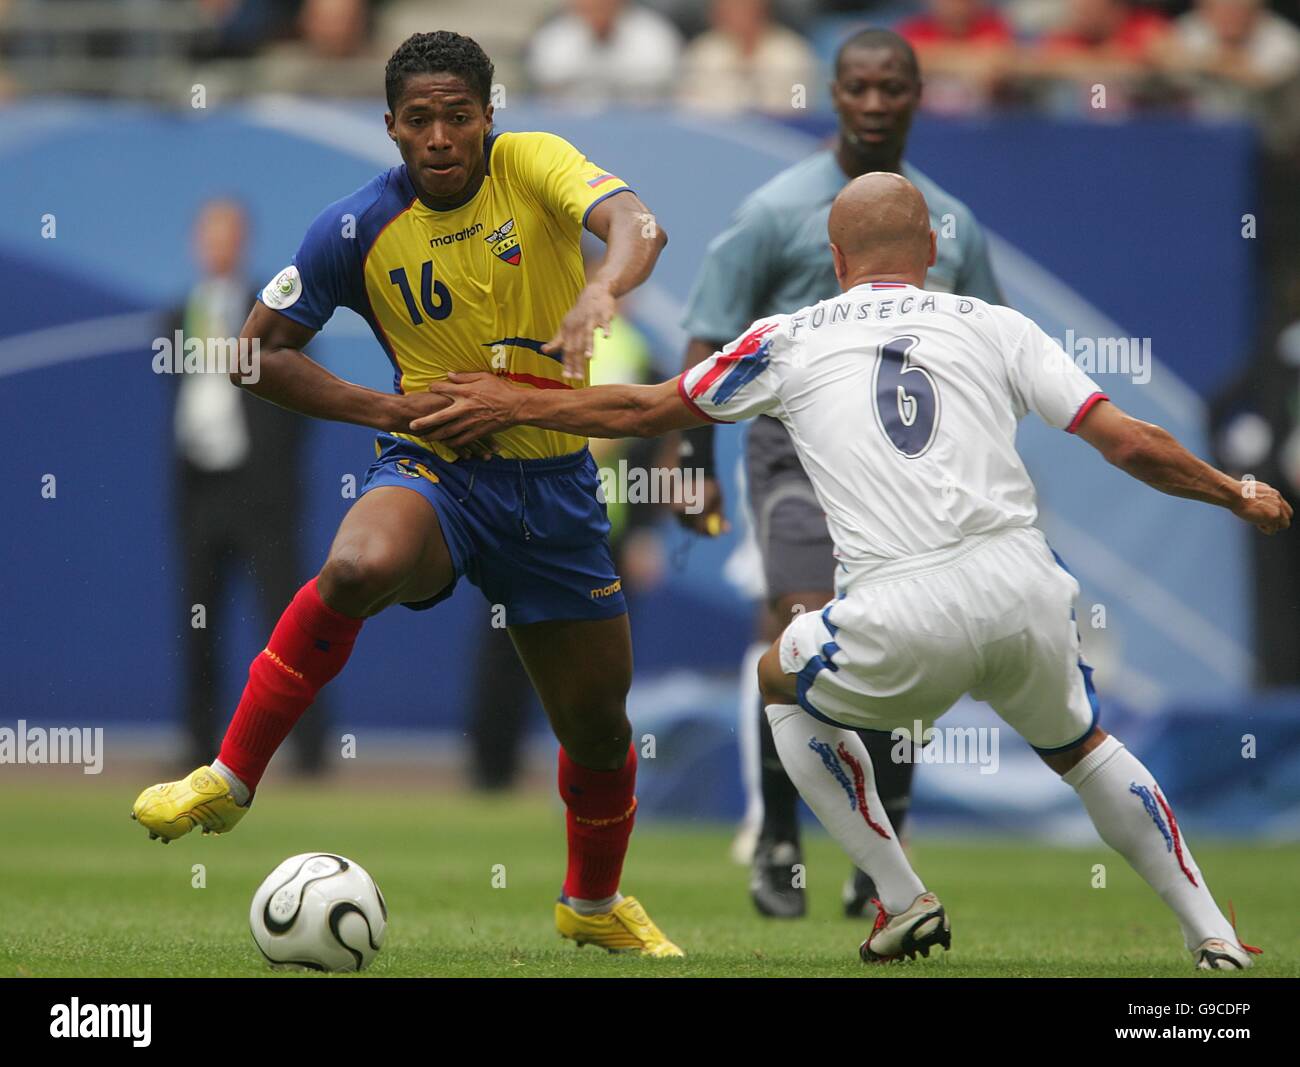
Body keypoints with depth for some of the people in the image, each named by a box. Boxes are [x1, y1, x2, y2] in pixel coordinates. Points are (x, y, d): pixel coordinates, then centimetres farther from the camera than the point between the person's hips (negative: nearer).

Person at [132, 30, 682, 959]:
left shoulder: (531, 165, -8)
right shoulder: (359, 229, -6)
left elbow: (639, 227, -26)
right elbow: (260, 351, 3)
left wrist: (601, 290, -49)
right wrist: (391, 408, -9)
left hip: (555, 484, 2)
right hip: (432, 471, -2)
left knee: (598, 724, 9)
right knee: (359, 568, -37)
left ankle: (596, 903, 40)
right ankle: (231, 779, -23)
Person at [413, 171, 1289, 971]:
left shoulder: (790, 340, 14)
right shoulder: (996, 327, 14)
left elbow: (646, 411, 25)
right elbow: (1130, 444, 10)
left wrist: (515, 405, 39)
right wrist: (1241, 496, 26)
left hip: (903, 620, -2)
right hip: (1024, 589, 2)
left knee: (784, 683, 29)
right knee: (1080, 746, 29)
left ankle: (904, 901, 22)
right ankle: (1212, 934, 22)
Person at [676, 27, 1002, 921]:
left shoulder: (952, 225, 12)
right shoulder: (778, 209, 0)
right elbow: (710, 336, 0)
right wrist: (695, 461, -8)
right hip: (800, 445, -4)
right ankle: (778, 839, -3)